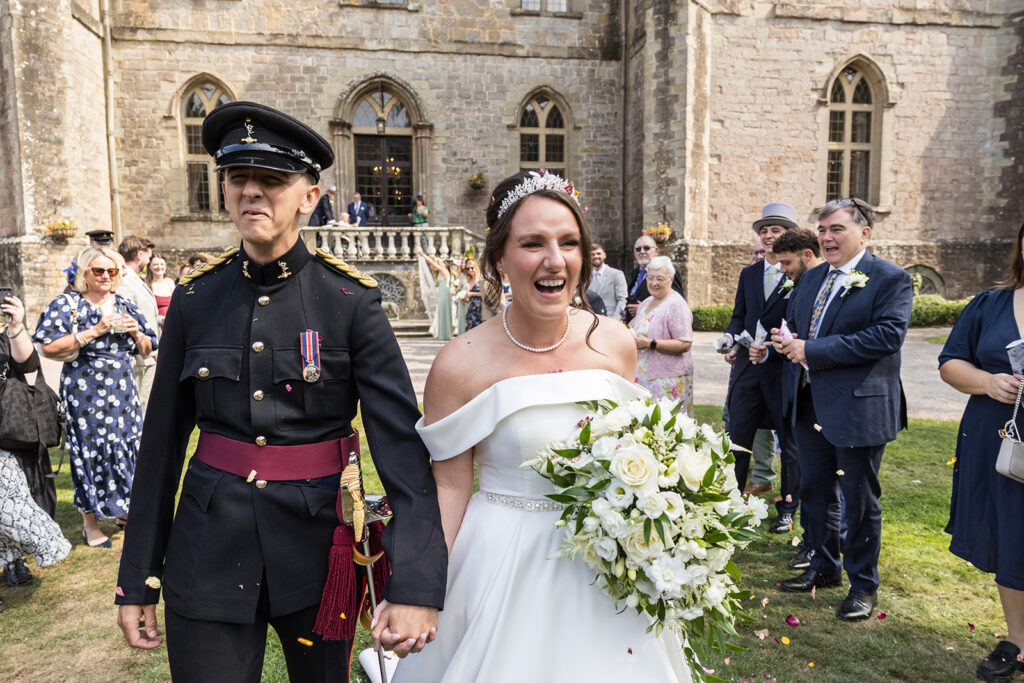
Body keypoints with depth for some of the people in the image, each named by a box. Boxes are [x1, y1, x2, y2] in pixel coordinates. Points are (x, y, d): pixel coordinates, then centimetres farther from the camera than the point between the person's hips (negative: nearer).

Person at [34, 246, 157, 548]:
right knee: (91, 449, 0)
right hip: (85, 390, -4)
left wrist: (136, 333, -7)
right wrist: (94, 332, -20)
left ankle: (124, 510, 24)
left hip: (123, 388, 4)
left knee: (126, 446, 7)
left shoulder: (125, 305, 10)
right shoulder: (66, 305, -3)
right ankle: (90, 523, 14)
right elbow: (49, 348, -15)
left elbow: (146, 350, 14)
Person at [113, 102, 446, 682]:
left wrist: (416, 584, -27)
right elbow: (163, 442, 5)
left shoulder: (352, 301, -10)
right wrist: (138, 579, 7)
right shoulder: (195, 299, -1)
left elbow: (401, 438, -17)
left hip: (317, 545, -1)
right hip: (210, 551, 2)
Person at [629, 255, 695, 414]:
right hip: (643, 376, 8)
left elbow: (685, 344, -17)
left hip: (667, 380, -7)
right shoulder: (646, 302, 16)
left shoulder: (676, 304, -10)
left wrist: (650, 343, -20)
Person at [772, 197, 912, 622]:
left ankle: (863, 585, 25)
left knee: (859, 501, 6)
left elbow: (887, 335, -22)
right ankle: (824, 567, 38)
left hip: (859, 407, -7)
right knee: (815, 492, 18)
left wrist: (812, 351, -23)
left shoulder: (890, 279, -10)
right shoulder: (812, 278, 13)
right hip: (810, 406, 7)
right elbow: (795, 323, 19)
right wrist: (786, 341, -7)